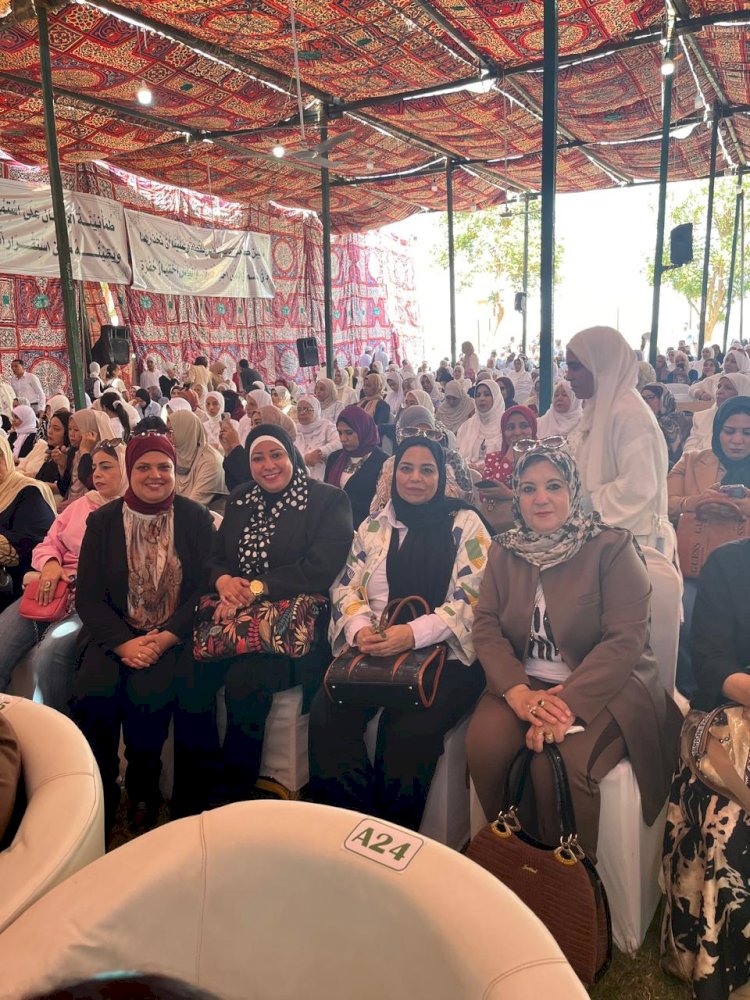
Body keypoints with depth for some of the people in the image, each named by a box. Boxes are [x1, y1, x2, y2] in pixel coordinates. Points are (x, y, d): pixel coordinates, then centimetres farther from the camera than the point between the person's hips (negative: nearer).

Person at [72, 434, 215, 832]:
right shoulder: (102, 521, 6)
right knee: (93, 693, -26)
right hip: (114, 632, 2)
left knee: (149, 694, -29)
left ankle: (143, 792, -2)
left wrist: (166, 638, -15)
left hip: (173, 634, -2)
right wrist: (124, 642, -13)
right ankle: (99, 796, -3)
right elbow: (88, 595, 2)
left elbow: (205, 587, -2)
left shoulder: (195, 518, 2)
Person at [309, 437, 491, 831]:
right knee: (327, 714, -22)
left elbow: (473, 598, -6)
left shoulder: (464, 524, 3)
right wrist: (359, 628, -10)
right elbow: (346, 587, 12)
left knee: (408, 729, -30)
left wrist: (414, 633, -19)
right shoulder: (373, 526, 16)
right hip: (372, 649, 4)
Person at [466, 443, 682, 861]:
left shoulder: (613, 548, -6)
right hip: (525, 683, 4)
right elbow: (486, 626, -1)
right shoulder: (504, 551, 8)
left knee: (559, 764, -29)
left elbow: (626, 639, -15)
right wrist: (519, 692, -19)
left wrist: (568, 704, -27)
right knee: (484, 745, -24)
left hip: (605, 690, -3)